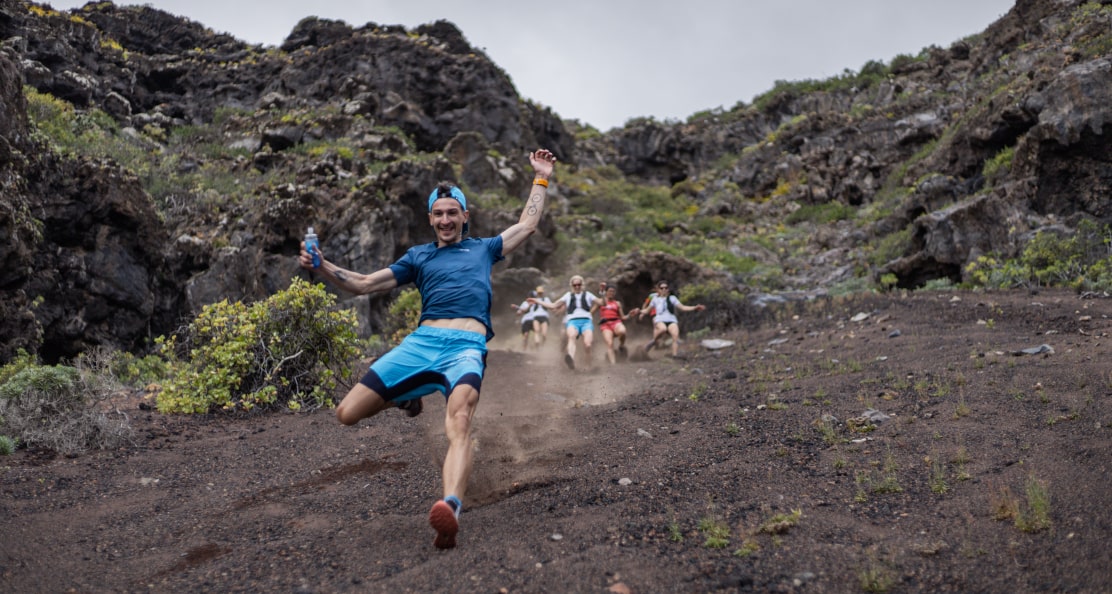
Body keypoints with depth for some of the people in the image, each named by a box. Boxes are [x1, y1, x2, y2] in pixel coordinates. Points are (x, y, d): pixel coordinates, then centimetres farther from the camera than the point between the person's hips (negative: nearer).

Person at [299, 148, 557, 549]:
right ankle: (406, 397, 24)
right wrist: (322, 267, 7)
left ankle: (450, 509, -57)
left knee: (459, 423, -34)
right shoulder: (418, 256, 27)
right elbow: (362, 284, 23)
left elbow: (527, 225, 36)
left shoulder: (483, 249, 30)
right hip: (420, 342, 3)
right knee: (347, 413, -7)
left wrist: (541, 178, 38)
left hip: (468, 347, -2)